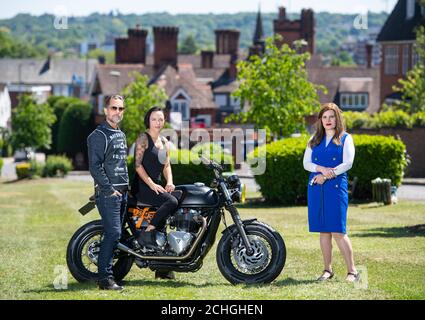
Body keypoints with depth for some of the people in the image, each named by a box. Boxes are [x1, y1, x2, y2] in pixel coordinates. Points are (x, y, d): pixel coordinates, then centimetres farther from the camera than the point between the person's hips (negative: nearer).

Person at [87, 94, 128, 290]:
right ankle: (105, 278, -14)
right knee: (113, 233, -15)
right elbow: (95, 166, -16)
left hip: (122, 192, 9)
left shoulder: (121, 135, 20)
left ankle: (107, 272, 14)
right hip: (107, 192, -9)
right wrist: (109, 189, -17)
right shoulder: (99, 135, -9)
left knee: (114, 234, 9)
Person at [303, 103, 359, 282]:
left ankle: (352, 271, -8)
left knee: (338, 231, -12)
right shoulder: (314, 140, 17)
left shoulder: (345, 138, 6)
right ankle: (327, 270, 12)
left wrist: (327, 175, -13)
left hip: (336, 186, -4)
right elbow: (306, 163, 9)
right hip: (315, 187, 4)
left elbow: (348, 163, -5)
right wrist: (321, 169, -11)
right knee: (323, 231, 5)